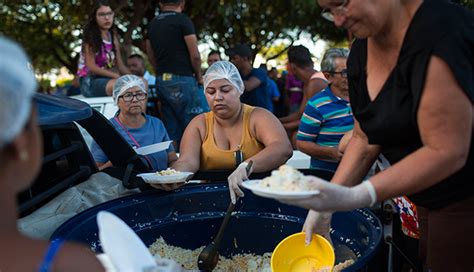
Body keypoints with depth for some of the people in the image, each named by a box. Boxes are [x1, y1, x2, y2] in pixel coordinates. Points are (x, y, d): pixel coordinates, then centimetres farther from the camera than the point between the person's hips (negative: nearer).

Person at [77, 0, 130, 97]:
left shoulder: (113, 37, 13)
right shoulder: (90, 37, -5)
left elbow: (120, 65, 11)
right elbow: (91, 67, -14)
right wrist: (116, 76, -22)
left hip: (107, 79, 6)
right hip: (90, 82, -6)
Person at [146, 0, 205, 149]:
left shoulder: (152, 24, 14)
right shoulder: (183, 20, -6)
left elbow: (151, 56, 17)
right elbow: (195, 55, -10)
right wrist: (198, 75, 5)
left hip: (161, 80, 7)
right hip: (182, 79, -7)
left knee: (171, 130, 10)